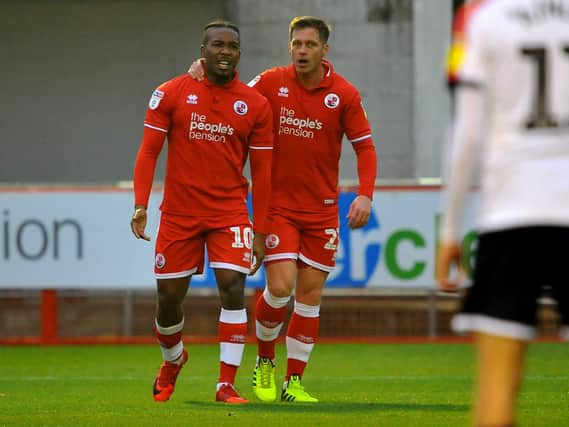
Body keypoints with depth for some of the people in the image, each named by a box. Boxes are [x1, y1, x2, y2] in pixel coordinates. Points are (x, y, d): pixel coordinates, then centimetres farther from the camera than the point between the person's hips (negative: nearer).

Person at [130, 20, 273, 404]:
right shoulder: (171, 94, -1)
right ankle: (173, 360, 37)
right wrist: (141, 205, -13)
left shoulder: (255, 105, 1)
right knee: (169, 298, 5)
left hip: (230, 214, 0)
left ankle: (227, 385, -12)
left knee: (233, 287, -16)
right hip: (179, 212, 0)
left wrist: (260, 232, 1)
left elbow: (261, 172, 3)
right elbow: (149, 151, -1)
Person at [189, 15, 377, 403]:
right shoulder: (271, 83, -3)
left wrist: (365, 195, -14)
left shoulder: (344, 94, -4)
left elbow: (365, 147, -1)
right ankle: (265, 360, 12)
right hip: (278, 206, -1)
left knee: (310, 293, 1)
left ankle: (294, 381, 10)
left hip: (322, 209, 1)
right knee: (280, 287, -13)